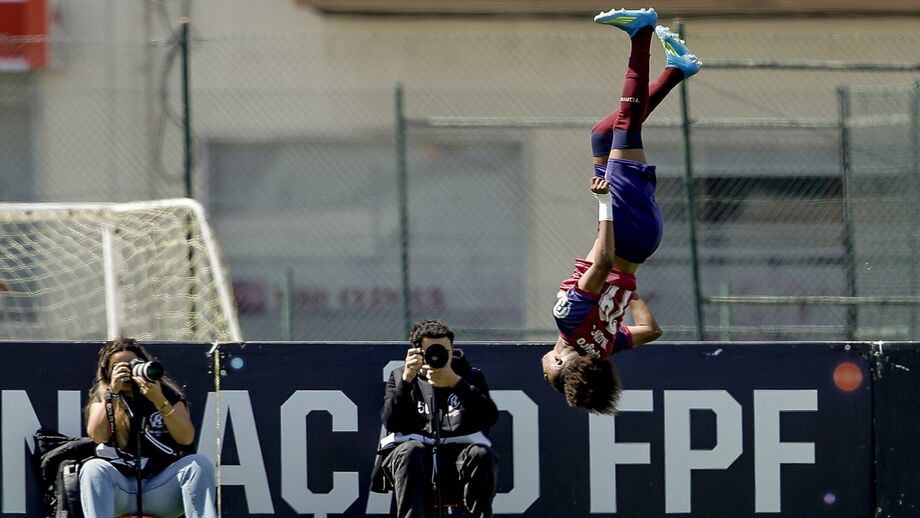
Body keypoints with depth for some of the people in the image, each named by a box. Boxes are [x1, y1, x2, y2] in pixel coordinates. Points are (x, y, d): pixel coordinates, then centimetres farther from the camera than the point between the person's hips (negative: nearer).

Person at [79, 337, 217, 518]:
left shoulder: (167, 393, 8)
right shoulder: (102, 396, 10)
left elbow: (186, 438, -7)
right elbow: (97, 436, -9)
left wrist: (159, 401, -18)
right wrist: (112, 392, -15)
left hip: (163, 487, 0)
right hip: (119, 487, 0)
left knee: (199, 464, -24)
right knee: (92, 469, -29)